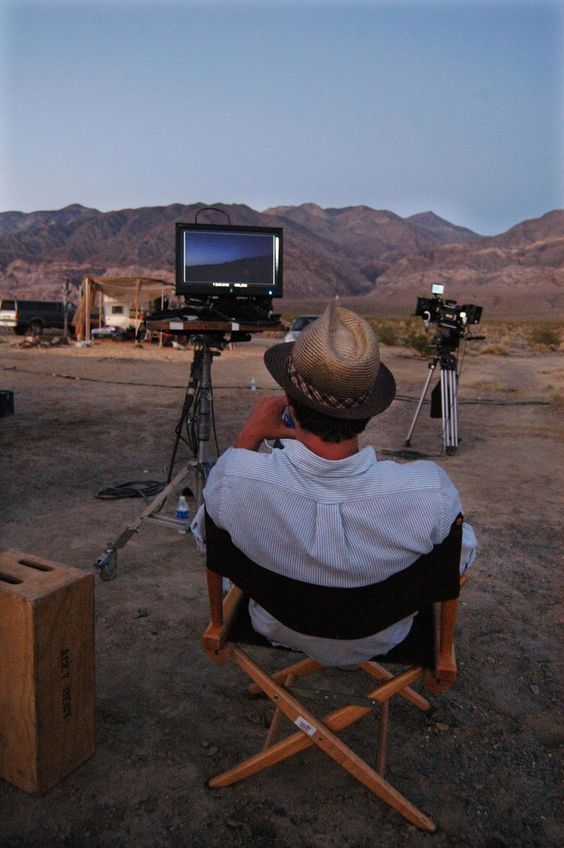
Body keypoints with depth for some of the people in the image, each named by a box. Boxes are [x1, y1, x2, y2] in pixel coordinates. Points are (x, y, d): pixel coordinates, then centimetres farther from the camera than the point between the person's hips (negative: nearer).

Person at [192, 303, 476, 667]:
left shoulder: (235, 478, -37)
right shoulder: (431, 489, -39)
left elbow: (205, 535, -11)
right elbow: (462, 559, -14)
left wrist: (248, 438, -11)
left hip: (278, 632, 1)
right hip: (380, 642, 0)